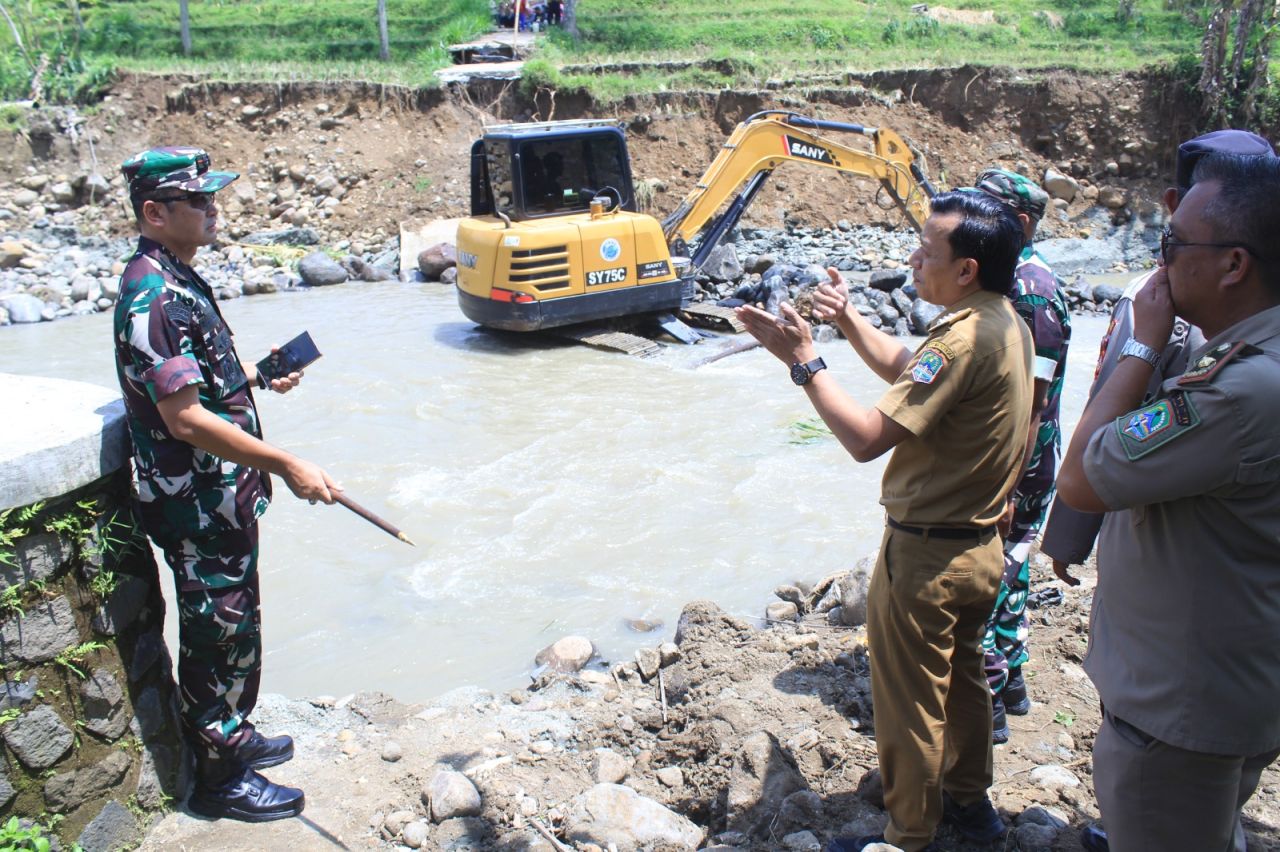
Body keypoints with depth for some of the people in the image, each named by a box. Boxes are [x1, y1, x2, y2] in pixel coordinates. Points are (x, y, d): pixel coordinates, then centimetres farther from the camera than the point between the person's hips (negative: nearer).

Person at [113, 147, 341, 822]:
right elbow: (184, 417, -27)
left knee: (231, 630, 22)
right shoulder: (153, 297, -23)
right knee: (219, 637, 4)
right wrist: (286, 465, -26)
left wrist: (257, 377, 13)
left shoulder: (178, 279, 9)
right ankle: (220, 779, 21)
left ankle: (230, 736, 40)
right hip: (197, 506, -10)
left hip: (223, 496, 10)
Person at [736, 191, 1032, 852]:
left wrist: (803, 359, -23)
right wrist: (847, 320, 6)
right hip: (980, 545, 10)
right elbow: (903, 369, 16)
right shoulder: (1006, 324, 3)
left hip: (925, 555, -10)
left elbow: (866, 437, -30)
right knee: (962, 677, 26)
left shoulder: (964, 339, -27)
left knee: (909, 701, 8)